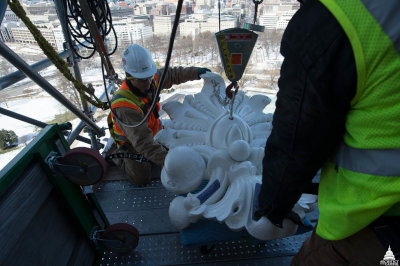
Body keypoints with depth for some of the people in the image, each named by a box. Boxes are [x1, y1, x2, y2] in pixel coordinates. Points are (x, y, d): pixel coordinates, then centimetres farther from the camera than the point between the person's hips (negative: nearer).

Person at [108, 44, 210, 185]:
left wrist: (195, 72, -9)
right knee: (142, 178, -4)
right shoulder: (124, 105, -41)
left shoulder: (150, 79, -20)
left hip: (153, 130, 7)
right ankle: (115, 153, 18)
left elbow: (171, 74, 1)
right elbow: (143, 141, -43)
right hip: (130, 140, -6)